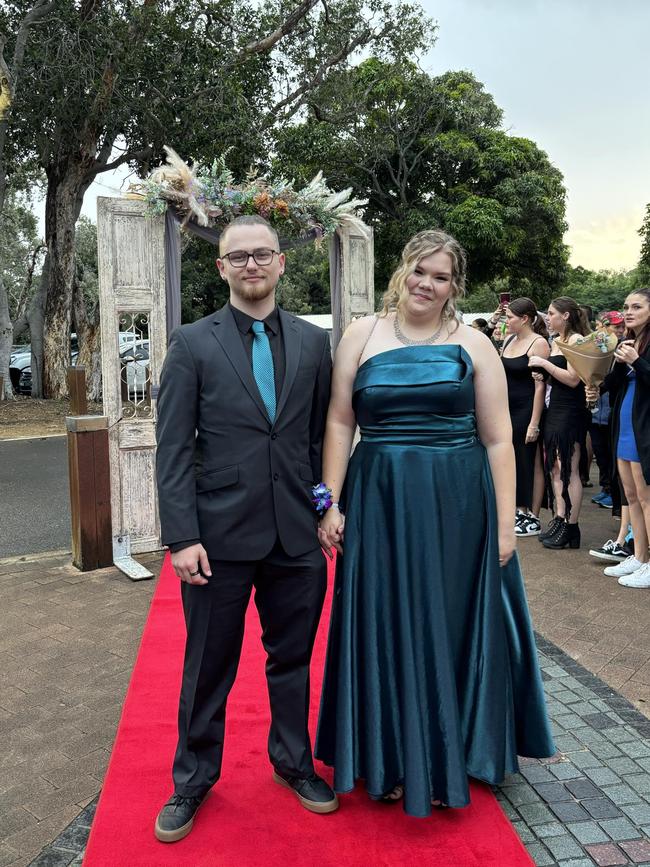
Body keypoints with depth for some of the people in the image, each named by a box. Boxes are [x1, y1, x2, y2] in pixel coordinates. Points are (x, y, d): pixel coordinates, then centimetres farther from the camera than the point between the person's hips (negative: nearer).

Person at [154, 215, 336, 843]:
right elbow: (174, 447, -5)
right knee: (208, 667, 12)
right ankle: (193, 779, 35)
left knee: (292, 657, 17)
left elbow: (323, 436, 8)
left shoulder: (313, 342, 6)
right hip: (219, 533, -2)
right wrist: (181, 536, -12)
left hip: (297, 534, 2)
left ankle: (293, 762, 40)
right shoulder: (192, 343, -1)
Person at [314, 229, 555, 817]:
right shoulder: (362, 336, 4)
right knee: (387, 629, 10)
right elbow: (340, 424, 2)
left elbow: (498, 439, 0)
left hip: (458, 505, 0)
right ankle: (392, 761, 31)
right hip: (380, 504, 1)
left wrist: (505, 523, -4)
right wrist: (331, 504, -4)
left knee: (450, 629, 11)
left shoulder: (473, 344, 2)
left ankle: (445, 762, 33)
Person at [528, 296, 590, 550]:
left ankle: (571, 527, 1)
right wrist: (541, 374, 5)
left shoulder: (576, 340, -10)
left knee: (569, 470, -5)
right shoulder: (555, 342, 15)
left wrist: (544, 363, -14)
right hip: (554, 408, 9)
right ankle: (559, 519, 15)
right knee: (554, 467, 8)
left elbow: (573, 379, -19)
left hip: (571, 412, -9)